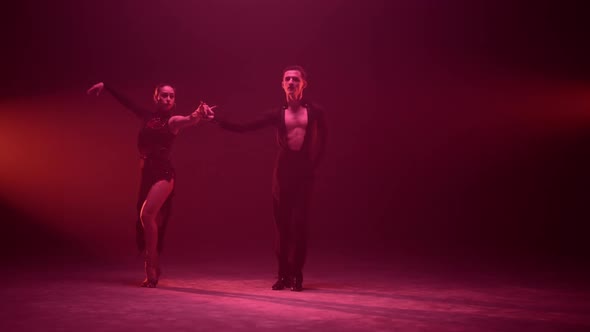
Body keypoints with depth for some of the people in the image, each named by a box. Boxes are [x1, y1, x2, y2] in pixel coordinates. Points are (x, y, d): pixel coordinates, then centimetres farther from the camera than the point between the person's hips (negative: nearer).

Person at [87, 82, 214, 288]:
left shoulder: (173, 121, -2)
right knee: (147, 221, 8)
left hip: (163, 174, -6)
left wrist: (199, 114, -45)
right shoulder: (148, 117, 13)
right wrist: (104, 86, 30)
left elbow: (190, 120, -23)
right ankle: (153, 270, 21)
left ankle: (151, 269, -14)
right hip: (147, 174, 6)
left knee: (147, 214, -23)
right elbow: (125, 101, 24)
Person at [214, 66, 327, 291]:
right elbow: (244, 128, 2)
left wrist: (313, 165, 0)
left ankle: (296, 275, 4)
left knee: (299, 224, -5)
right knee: (282, 224, 4)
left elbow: (322, 143, 11)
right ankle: (284, 275, 13)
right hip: (283, 170, 2)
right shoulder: (278, 114, 6)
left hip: (304, 171, -2)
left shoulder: (315, 112, 3)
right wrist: (216, 120, -5)